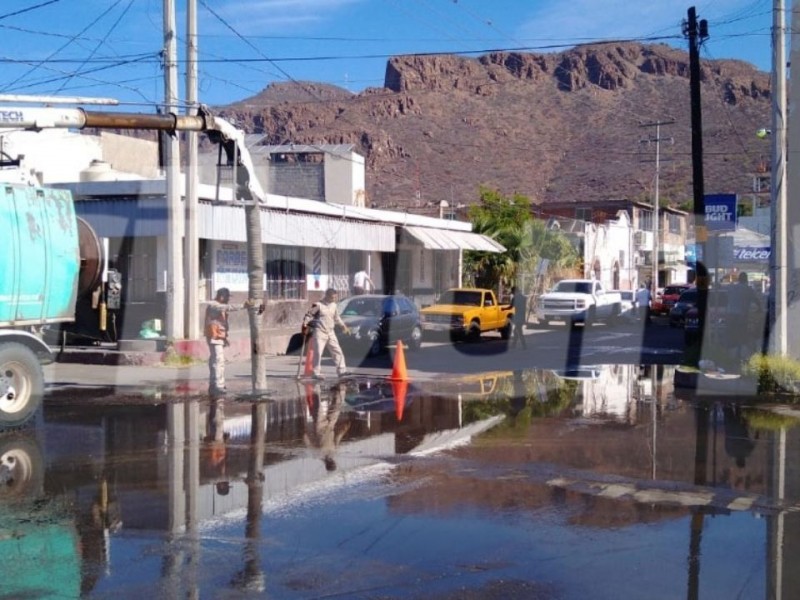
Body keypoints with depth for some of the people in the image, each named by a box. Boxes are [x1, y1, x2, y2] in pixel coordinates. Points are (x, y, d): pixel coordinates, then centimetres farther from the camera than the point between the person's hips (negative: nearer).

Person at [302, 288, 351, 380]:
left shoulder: (334, 306, 10)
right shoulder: (318, 305, -10)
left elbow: (337, 318, 24)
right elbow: (308, 315, -7)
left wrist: (344, 326, 24)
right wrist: (305, 324, -21)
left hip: (330, 333, 7)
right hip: (319, 332, -6)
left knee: (337, 351, 4)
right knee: (318, 353, -9)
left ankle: (341, 370, 9)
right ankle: (315, 373, -3)